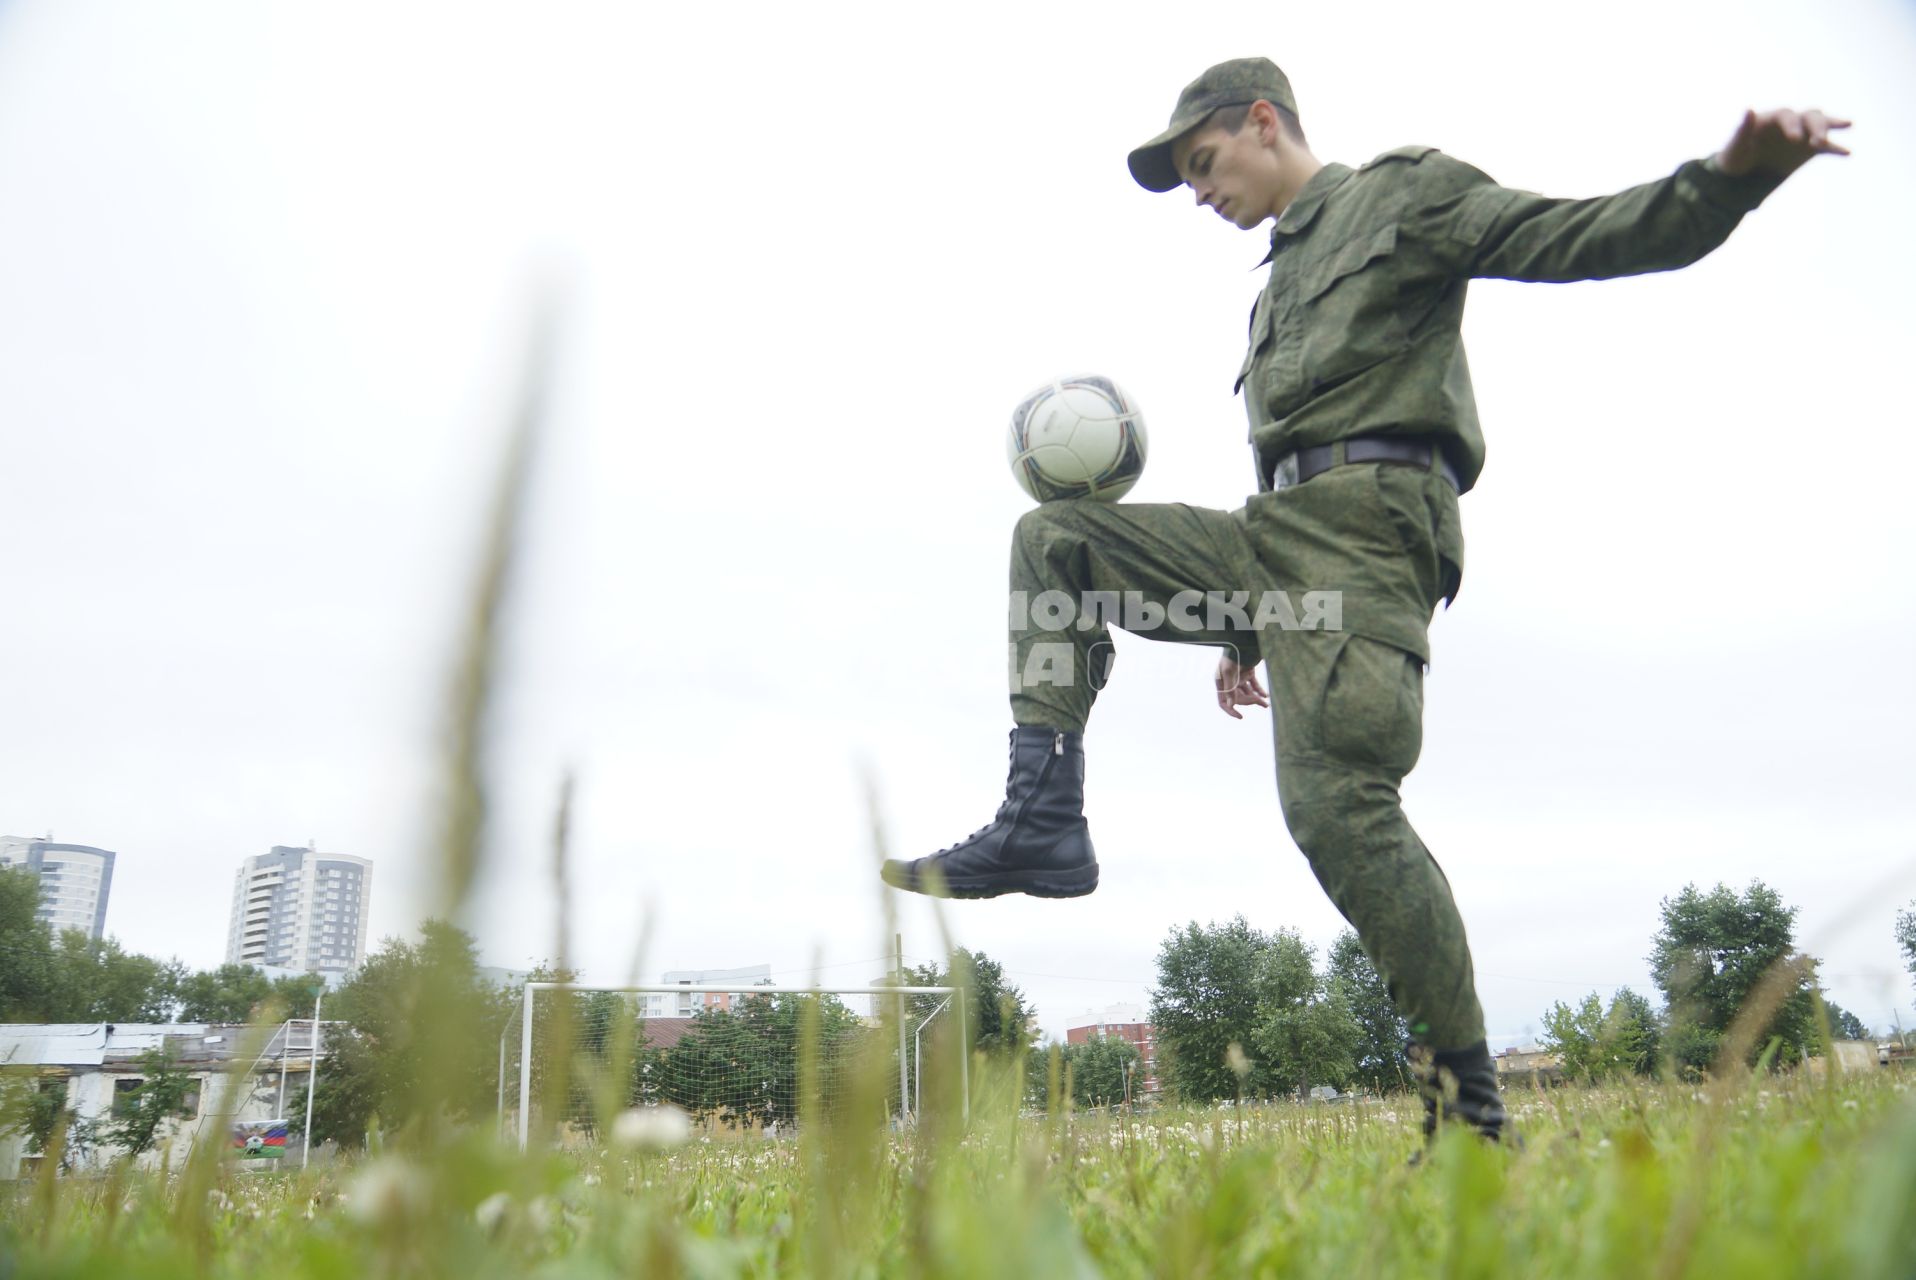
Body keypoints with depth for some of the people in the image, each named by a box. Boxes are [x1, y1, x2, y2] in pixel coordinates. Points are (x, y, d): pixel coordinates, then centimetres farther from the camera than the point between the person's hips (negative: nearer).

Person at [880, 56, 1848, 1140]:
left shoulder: (1402, 194, 9)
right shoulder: (1284, 281, 32)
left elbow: (1593, 238, -4)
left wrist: (1736, 173, -24)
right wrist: (1248, 629, 28)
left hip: (1369, 520, -8)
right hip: (1279, 531, 9)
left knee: (1338, 801, -22)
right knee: (1054, 538, 3)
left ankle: (1470, 1109, -11)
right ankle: (1044, 823, -9)